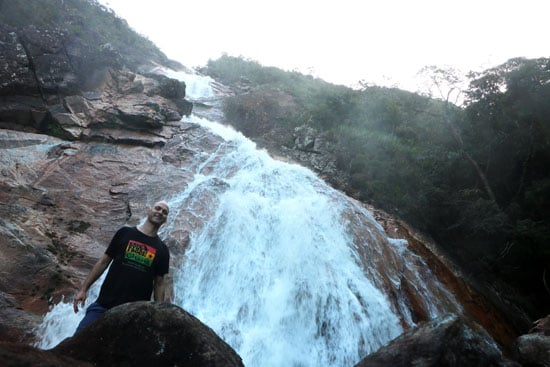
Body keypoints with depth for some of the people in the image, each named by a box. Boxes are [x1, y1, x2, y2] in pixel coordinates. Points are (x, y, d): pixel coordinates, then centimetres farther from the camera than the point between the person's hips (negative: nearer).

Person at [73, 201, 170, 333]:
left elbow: (159, 283, 6)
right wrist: (83, 289, 2)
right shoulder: (125, 233, 3)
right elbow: (104, 261, 6)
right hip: (104, 304, 0)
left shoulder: (162, 250, 4)